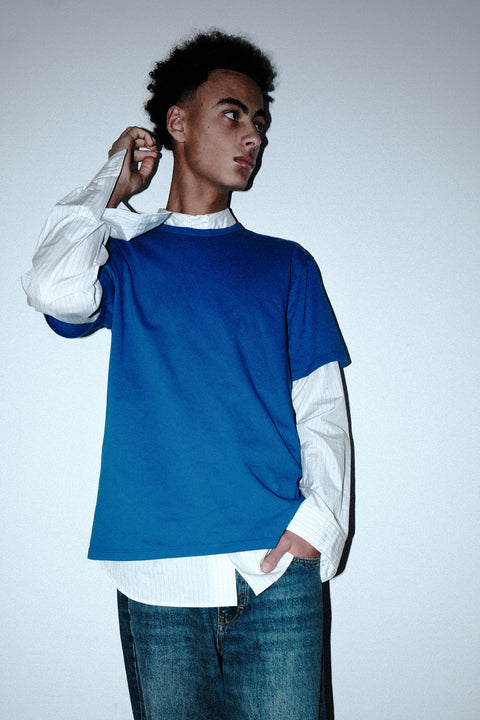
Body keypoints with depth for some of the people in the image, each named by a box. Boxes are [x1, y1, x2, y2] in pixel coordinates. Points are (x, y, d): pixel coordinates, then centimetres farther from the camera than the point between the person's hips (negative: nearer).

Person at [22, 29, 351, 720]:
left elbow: (323, 409, 8)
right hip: (157, 580, 0)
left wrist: (318, 521, -9)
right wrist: (111, 186, 3)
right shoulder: (126, 255, 11)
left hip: (275, 569, 1)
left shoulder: (286, 264, 14)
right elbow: (57, 292, -13)